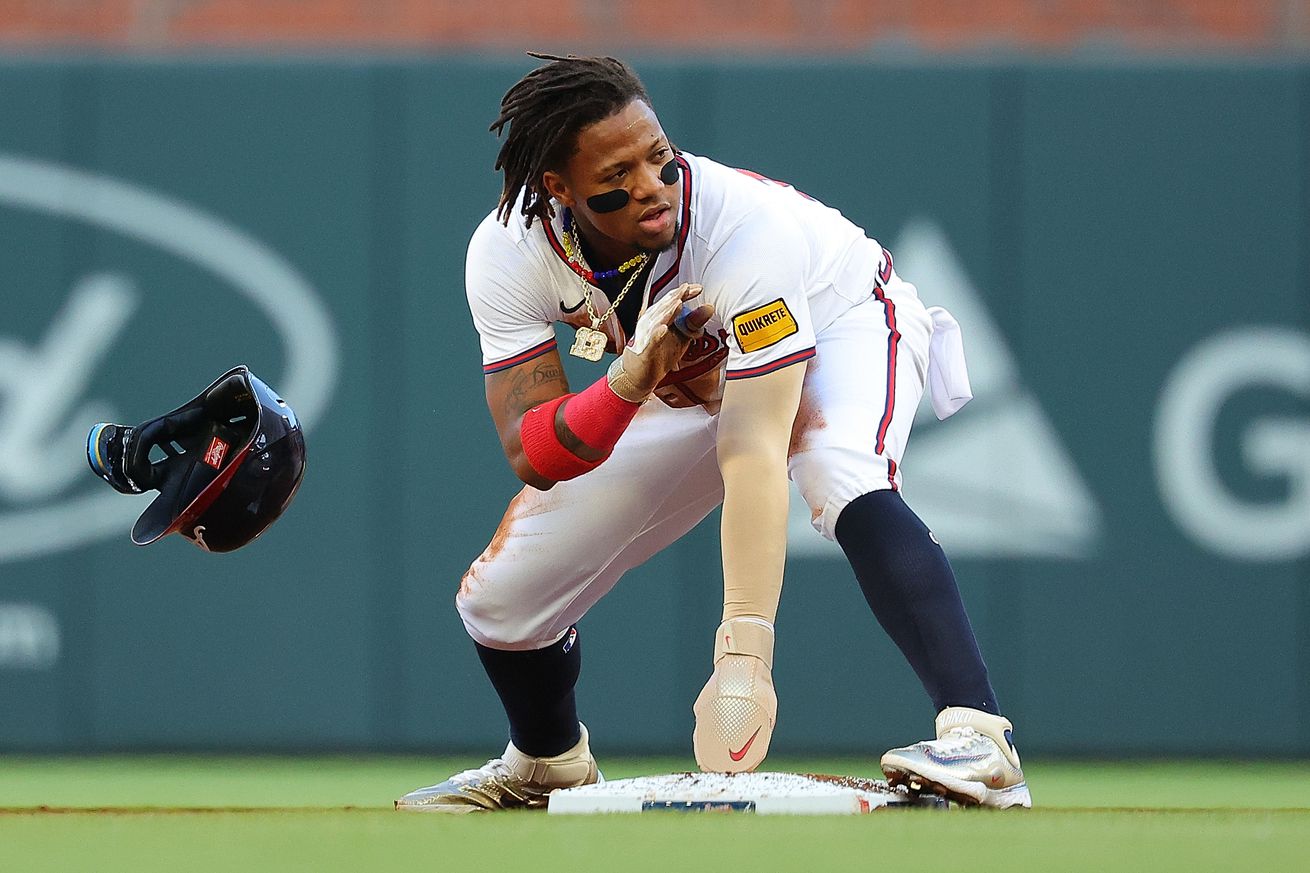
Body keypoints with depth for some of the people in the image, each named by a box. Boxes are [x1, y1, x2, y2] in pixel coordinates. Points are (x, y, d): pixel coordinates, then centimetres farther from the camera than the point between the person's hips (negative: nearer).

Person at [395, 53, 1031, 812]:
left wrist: (744, 651, -54)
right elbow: (532, 457, -28)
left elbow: (753, 455, -46)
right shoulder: (508, 253, -27)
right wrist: (629, 383, -49)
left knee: (839, 474, -40)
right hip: (701, 385, 4)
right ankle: (548, 764, 32)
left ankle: (980, 734, -45)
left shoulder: (745, 227, -40)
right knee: (499, 598, -1)